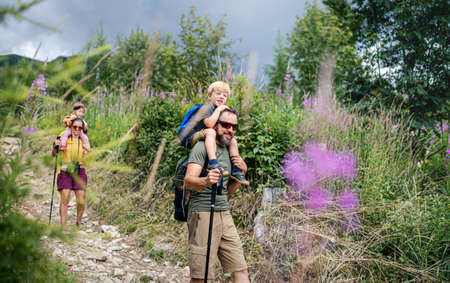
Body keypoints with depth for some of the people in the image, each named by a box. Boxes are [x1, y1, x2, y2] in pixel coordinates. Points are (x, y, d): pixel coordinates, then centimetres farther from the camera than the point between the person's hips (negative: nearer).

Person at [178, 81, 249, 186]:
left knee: (232, 140, 3)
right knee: (210, 131, -36)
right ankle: (213, 163, -47)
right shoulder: (206, 107, -13)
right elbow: (209, 124, -31)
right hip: (191, 139, -9)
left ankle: (236, 170, -2)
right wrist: (218, 110, -22)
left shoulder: (222, 110, 14)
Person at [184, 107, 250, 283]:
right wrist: (205, 181, -41)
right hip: (203, 214, -8)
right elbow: (188, 181, -20)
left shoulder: (228, 151, 19)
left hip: (225, 214, 8)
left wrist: (242, 172, 5)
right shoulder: (202, 147, -6)